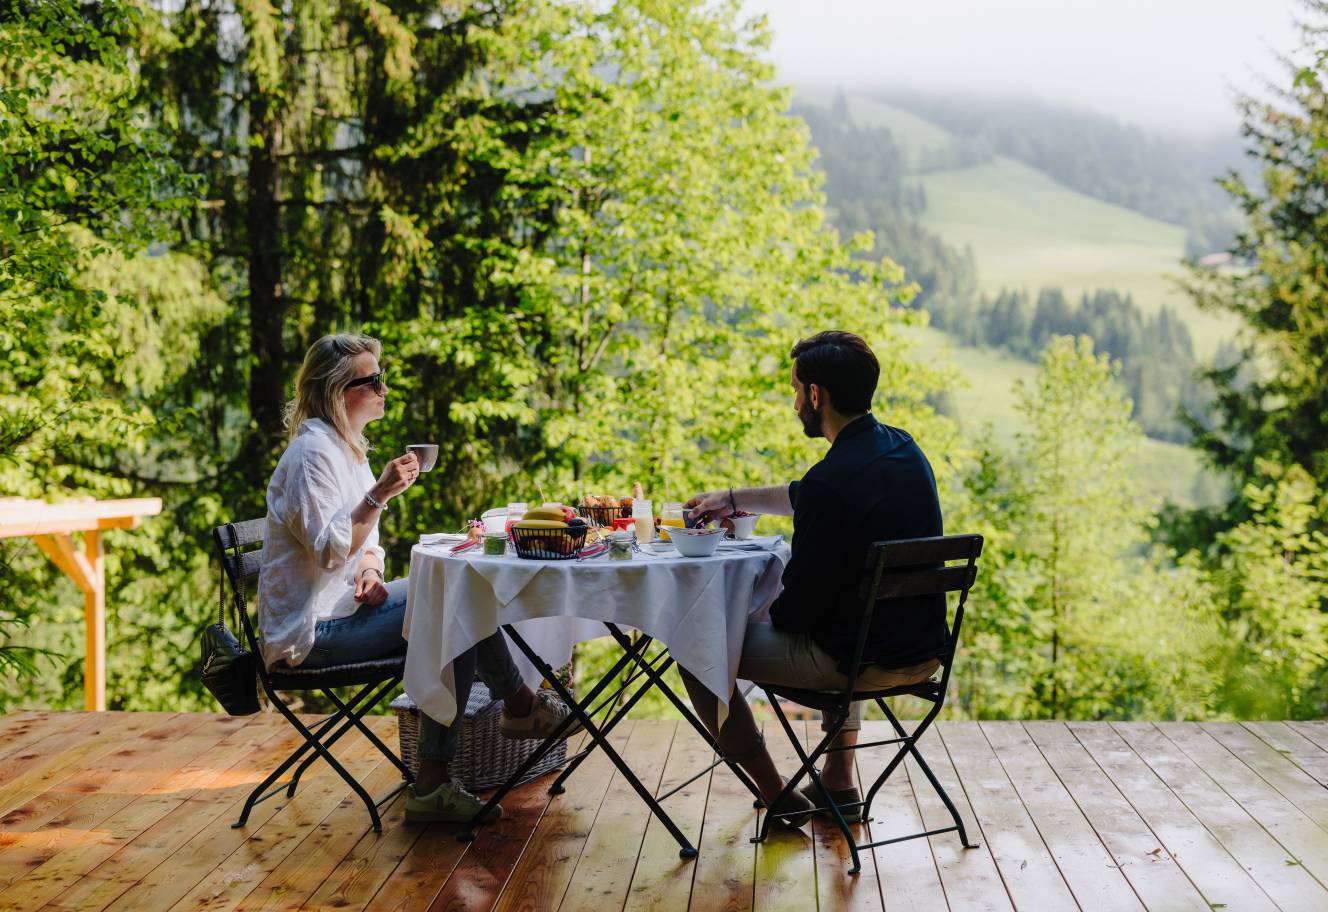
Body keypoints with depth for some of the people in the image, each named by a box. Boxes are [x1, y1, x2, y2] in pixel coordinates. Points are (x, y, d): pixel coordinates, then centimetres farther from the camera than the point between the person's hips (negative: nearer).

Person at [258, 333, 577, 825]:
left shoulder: (345, 447, 14)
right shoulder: (313, 452, -17)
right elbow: (329, 550, -23)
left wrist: (370, 570, -2)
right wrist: (379, 495, -30)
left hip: (341, 607, 10)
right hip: (313, 630, -10)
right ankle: (520, 705, 2)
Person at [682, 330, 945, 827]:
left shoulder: (833, 479, -24)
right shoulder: (901, 448, 4)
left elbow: (803, 601, -17)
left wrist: (769, 614, 5)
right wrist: (732, 498, 31)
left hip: (864, 662, -8)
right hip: (925, 652, 9)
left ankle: (779, 796, 15)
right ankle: (839, 783, 37)